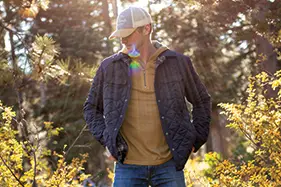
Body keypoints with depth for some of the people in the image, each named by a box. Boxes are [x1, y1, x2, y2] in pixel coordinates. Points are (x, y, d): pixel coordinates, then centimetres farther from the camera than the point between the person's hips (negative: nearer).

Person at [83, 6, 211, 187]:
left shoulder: (178, 62, 3)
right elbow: (92, 107, 17)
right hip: (128, 166, 0)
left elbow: (202, 101, 15)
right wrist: (106, 139, 4)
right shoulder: (109, 67, 4)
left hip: (169, 164, 0)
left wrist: (195, 141, 7)